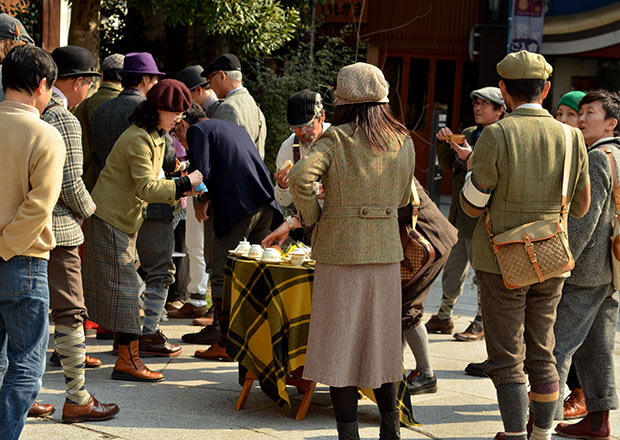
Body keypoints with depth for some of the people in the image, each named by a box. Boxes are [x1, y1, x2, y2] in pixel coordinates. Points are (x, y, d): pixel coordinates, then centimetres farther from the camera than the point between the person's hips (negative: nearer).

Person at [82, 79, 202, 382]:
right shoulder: (138, 139, -21)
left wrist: (181, 190, -3)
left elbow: (153, 179, 13)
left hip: (124, 221, 10)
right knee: (123, 286, -9)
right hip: (109, 219, -10)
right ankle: (127, 360, -8)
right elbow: (147, 188, -25)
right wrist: (184, 184, -19)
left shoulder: (156, 137, 12)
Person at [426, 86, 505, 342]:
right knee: (452, 267, 16)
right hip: (459, 214, 8)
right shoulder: (469, 134, 14)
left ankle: (481, 324, 11)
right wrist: (444, 143, 0)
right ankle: (443, 318, 28)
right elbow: (449, 166, 16)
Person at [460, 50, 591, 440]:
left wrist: (472, 166, 9)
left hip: (502, 262, -4)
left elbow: (472, 206, -9)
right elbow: (581, 207, 7)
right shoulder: (571, 138, -1)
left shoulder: (498, 136, -14)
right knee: (542, 355, 15)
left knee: (507, 358, 2)